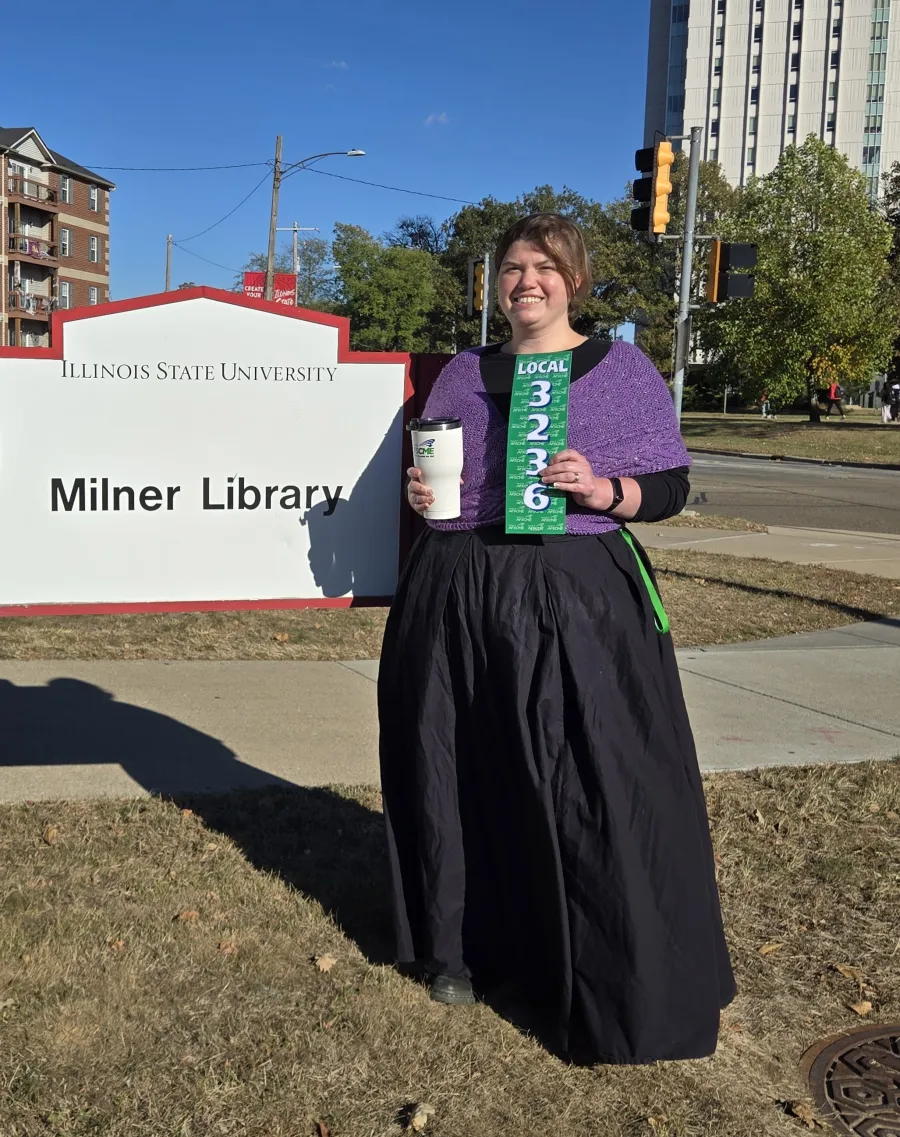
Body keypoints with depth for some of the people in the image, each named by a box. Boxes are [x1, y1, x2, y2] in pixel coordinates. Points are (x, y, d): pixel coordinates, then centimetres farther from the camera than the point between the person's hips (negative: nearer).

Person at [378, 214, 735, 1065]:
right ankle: (465, 947, 29)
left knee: (589, 788, -4)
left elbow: (671, 484, 3)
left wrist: (605, 492, -16)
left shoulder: (623, 370, 4)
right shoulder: (462, 373, 13)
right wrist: (418, 494, -2)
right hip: (455, 603, 4)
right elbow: (425, 475, 20)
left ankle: (618, 990, 11)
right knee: (462, 778, 9)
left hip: (576, 604, -3)